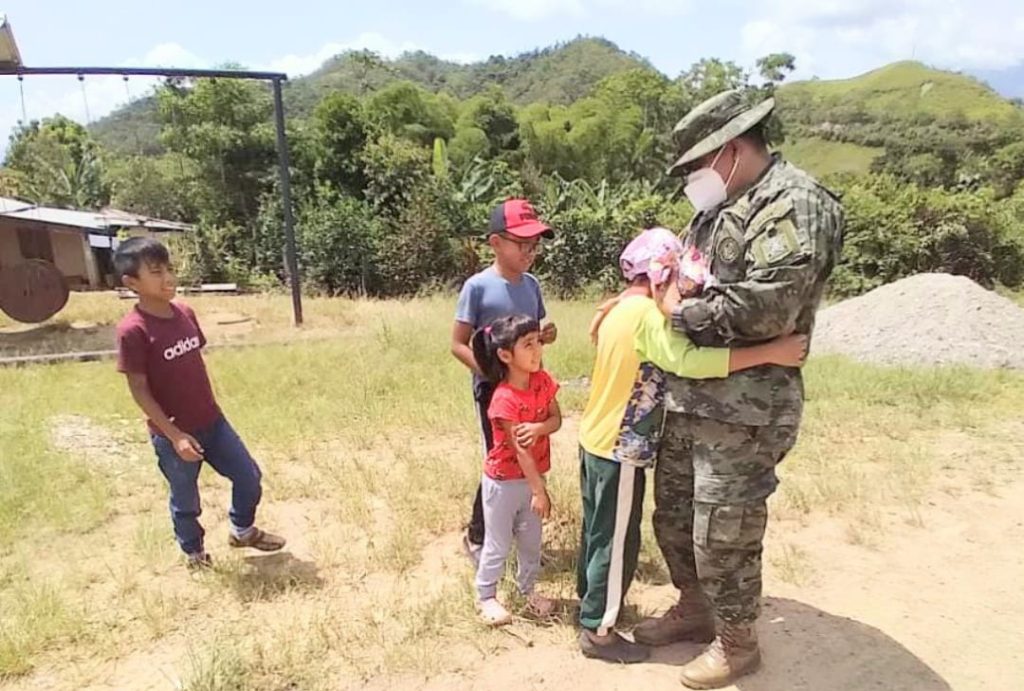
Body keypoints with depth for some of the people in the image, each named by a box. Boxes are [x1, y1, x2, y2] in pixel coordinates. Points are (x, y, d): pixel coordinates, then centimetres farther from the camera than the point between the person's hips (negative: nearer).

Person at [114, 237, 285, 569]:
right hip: (173, 434, -6)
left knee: (248, 475, 13)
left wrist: (210, 410, 15)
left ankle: (243, 530, 38)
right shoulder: (133, 330, -20)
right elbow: (139, 390, -16)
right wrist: (174, 435, -18)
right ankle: (194, 553, 41)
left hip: (212, 421, 6)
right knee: (185, 499, 15)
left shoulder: (185, 313, -1)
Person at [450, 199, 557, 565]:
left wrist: (546, 336, -7)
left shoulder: (531, 284, 3)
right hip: (494, 388, -6)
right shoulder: (478, 287, -15)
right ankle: (477, 536, 24)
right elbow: (458, 344, -12)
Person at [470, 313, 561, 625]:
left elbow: (556, 419, -5)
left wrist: (538, 428, -27)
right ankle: (486, 596, 30)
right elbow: (520, 448, -26)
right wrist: (539, 490, -23)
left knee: (531, 539, 20)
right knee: (498, 543, 10)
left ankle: (528, 589, 41)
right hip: (504, 481, -6)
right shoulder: (505, 399, -28)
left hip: (531, 476, 6)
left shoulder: (543, 381, -7)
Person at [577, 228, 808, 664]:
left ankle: (589, 602, 40)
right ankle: (598, 631, 18)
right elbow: (690, 361, -33)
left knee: (598, 530, 23)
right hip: (622, 450, -9)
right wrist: (771, 353, -32)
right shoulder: (647, 315, -21)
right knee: (618, 541, 5)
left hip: (596, 440, 9)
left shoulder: (619, 310, 8)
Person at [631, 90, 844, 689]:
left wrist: (683, 312, -14)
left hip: (745, 410, -9)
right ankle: (695, 610, 42)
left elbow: (766, 307, -26)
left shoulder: (793, 204, -14)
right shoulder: (722, 206, 15)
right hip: (691, 397, 9)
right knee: (673, 512, 19)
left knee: (724, 534, 4)